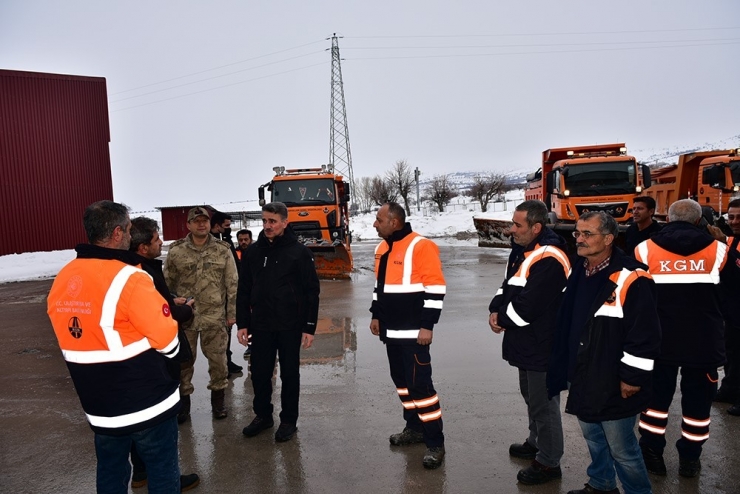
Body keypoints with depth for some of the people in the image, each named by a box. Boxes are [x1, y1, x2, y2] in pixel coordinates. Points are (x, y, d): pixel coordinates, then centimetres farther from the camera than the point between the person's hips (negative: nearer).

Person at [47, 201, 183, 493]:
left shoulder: (62, 279, 1)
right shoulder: (128, 279, -23)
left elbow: (75, 335, 9)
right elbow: (168, 340, -18)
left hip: (98, 403, 7)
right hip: (147, 402, -7)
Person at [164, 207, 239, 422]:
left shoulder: (222, 250, 0)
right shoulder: (175, 251, 0)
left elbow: (232, 284, 1)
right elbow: (167, 284, 5)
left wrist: (232, 313, -1)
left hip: (215, 316, 0)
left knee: (218, 359, 9)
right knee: (183, 359, 10)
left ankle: (218, 398, 27)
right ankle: (183, 400, 26)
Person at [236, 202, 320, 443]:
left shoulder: (299, 251, -7)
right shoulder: (253, 251, 4)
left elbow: (311, 291, -7)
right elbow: (244, 290, 7)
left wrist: (309, 327, -10)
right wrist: (242, 323, 3)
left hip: (290, 326, -3)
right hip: (260, 325, 3)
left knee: (289, 374, 9)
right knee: (259, 374, 12)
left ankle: (289, 420, 25)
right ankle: (263, 415, 32)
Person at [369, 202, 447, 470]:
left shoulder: (420, 247, -16)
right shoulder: (382, 249, 10)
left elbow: (435, 288, -17)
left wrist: (427, 325, -18)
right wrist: (376, 315, 18)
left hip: (413, 332, -8)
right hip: (390, 330, 8)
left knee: (419, 384, -6)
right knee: (401, 380, 16)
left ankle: (435, 442, 7)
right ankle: (414, 427, 33)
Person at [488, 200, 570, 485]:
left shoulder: (549, 260, -25)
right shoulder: (521, 251, 8)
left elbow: (527, 307, -28)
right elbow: (508, 287, 13)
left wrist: (501, 318, -11)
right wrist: (496, 310, -5)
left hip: (542, 346, -10)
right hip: (527, 343, 10)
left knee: (543, 403, 4)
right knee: (532, 397, 24)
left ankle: (549, 462, 20)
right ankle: (537, 443, 43)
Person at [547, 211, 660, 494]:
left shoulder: (631, 279, -20)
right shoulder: (577, 274, 5)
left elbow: (645, 335, -20)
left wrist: (633, 378, -16)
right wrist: (565, 368, 18)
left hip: (614, 386, -8)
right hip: (582, 380, 8)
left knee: (621, 449, 7)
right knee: (593, 438, 24)